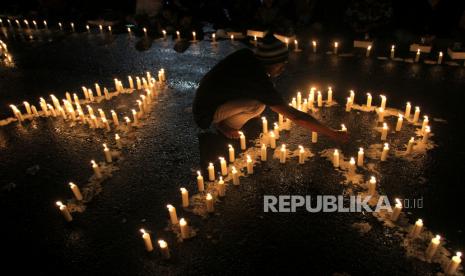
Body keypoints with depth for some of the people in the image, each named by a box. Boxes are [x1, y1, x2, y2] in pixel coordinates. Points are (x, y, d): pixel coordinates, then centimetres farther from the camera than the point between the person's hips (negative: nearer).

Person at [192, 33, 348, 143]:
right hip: (206, 114, -8)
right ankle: (224, 125, -1)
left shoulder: (246, 55, -10)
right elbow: (296, 116, -28)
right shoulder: (259, 82, -31)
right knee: (258, 105, -27)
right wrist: (333, 134, -20)